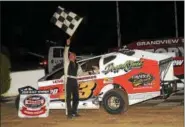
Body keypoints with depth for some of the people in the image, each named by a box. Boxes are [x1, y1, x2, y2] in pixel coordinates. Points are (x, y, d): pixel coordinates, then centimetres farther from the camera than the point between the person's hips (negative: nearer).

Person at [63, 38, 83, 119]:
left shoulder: (77, 65, 19)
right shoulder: (67, 62, 5)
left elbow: (80, 72, 25)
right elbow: (65, 54, -9)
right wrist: (67, 45, -19)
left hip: (74, 81, 6)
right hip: (68, 80, -6)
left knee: (76, 97, 8)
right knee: (68, 97, -3)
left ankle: (74, 112, 19)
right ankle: (69, 113, 0)